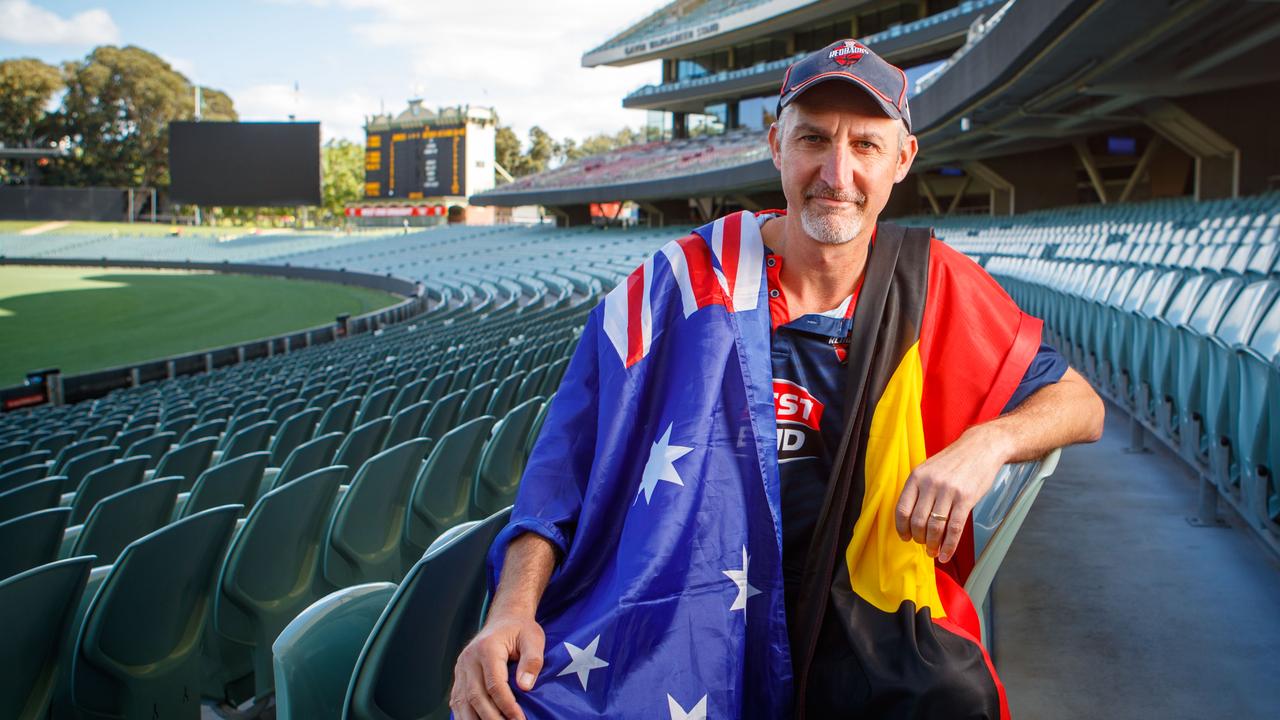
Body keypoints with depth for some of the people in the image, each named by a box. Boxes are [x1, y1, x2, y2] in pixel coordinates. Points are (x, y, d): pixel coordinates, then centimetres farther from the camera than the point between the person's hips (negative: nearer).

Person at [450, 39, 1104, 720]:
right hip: (686, 608, 0)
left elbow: (1080, 404, 9)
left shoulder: (932, 286, 1)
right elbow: (569, 461, -5)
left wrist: (987, 443, -13)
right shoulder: (683, 282, -5)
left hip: (863, 603, 1)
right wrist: (513, 609, -19)